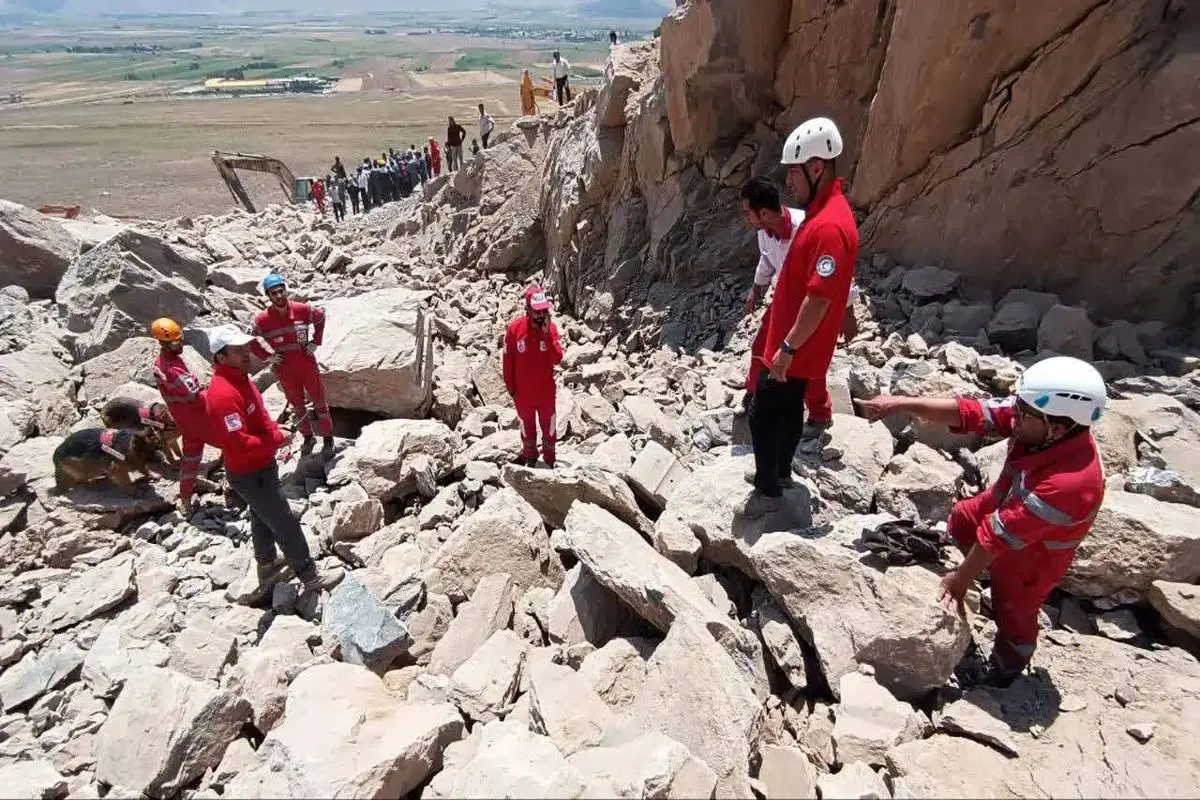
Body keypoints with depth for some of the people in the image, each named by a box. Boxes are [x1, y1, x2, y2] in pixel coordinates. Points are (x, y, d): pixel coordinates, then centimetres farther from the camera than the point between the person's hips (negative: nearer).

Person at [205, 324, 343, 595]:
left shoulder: (239, 377, 1)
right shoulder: (224, 393, -31)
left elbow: (260, 416, 14)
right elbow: (240, 443, -33)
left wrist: (276, 433, -2)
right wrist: (275, 442, -19)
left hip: (260, 466, 10)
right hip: (250, 474, -10)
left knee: (262, 517, 26)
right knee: (286, 524, 1)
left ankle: (267, 565, 45)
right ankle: (310, 576, 15)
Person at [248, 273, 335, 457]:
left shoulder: (303, 310, -14)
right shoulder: (262, 319, -14)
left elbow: (321, 317, 7)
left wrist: (316, 342, 0)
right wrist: (267, 356, -5)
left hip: (308, 365, 0)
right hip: (284, 371, 0)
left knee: (319, 402, 10)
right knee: (297, 406, 16)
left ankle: (328, 438, 24)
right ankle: (307, 437, 35)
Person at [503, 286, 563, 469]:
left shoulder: (551, 328, -13)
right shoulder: (514, 328, -17)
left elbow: (557, 359, -22)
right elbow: (508, 361, -7)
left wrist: (547, 333, -30)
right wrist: (510, 388, -1)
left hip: (546, 391, 1)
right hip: (522, 392, 0)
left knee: (549, 425, 18)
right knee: (527, 425, 21)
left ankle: (549, 458, 39)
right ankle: (529, 456, 44)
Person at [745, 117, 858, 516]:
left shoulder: (830, 226, -26)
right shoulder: (821, 211, 8)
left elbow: (820, 299, -27)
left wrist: (787, 348, -22)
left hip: (795, 350, -10)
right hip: (796, 345, 10)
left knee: (763, 414, 0)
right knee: (788, 408, 20)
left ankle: (769, 490, 16)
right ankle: (780, 472, 37)